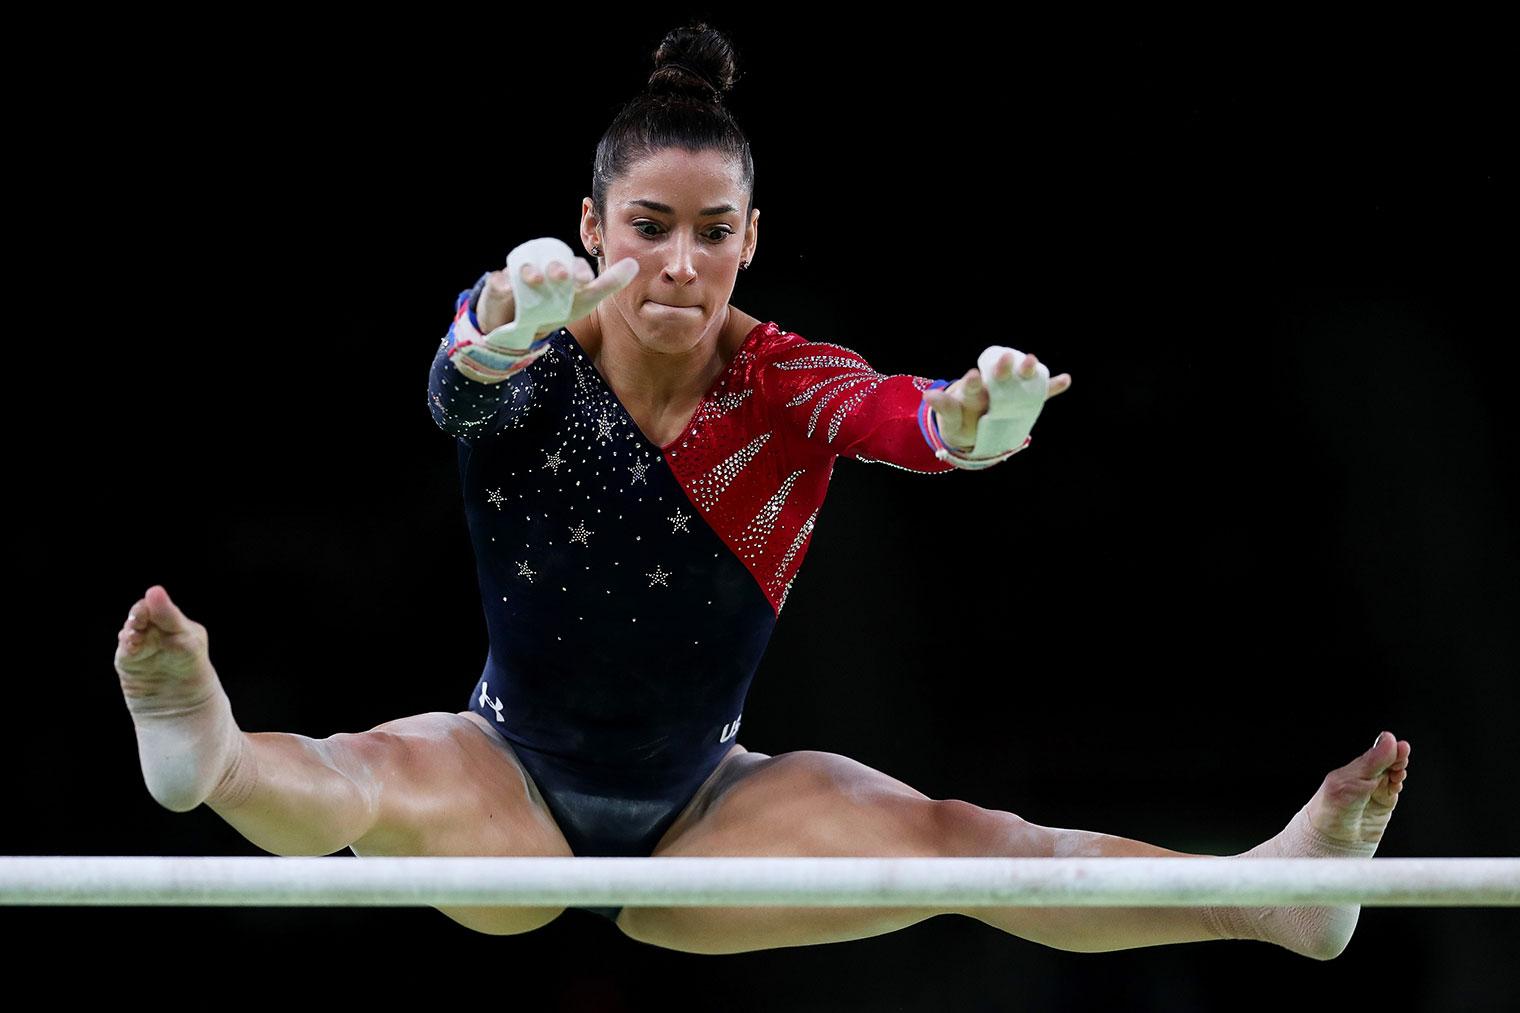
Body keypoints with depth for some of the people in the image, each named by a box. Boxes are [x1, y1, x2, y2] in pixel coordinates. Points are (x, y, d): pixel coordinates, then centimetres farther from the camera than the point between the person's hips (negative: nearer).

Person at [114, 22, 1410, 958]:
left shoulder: (787, 384, -9)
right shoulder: (532, 359, -13)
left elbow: (890, 413, -32)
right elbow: (461, 390, -38)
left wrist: (971, 420, -57)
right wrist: (502, 328, -63)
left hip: (700, 811, 2)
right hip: (511, 787, -2)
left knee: (956, 838, -18)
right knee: (373, 775, -34)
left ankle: (1267, 896, -30)